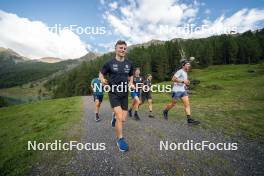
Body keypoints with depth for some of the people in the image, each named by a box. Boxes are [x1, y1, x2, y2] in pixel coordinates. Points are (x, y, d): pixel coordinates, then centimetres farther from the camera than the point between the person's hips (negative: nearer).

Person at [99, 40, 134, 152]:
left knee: (123, 119, 6)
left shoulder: (129, 63, 3)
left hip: (124, 94, 4)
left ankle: (115, 116, 42)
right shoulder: (109, 63, -6)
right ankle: (120, 140, 12)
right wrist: (103, 80, -16)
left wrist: (131, 83, -4)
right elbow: (101, 74, 5)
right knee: (120, 117, -12)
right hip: (113, 93, -3)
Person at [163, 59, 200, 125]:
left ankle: (189, 119, -2)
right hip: (176, 90, -8)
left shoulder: (185, 73, 16)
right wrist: (183, 81, -25)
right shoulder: (180, 71, -12)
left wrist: (187, 82, 13)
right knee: (173, 104, 6)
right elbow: (173, 79, -22)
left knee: (187, 104, -3)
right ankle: (165, 111, 31)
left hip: (183, 90, 8)